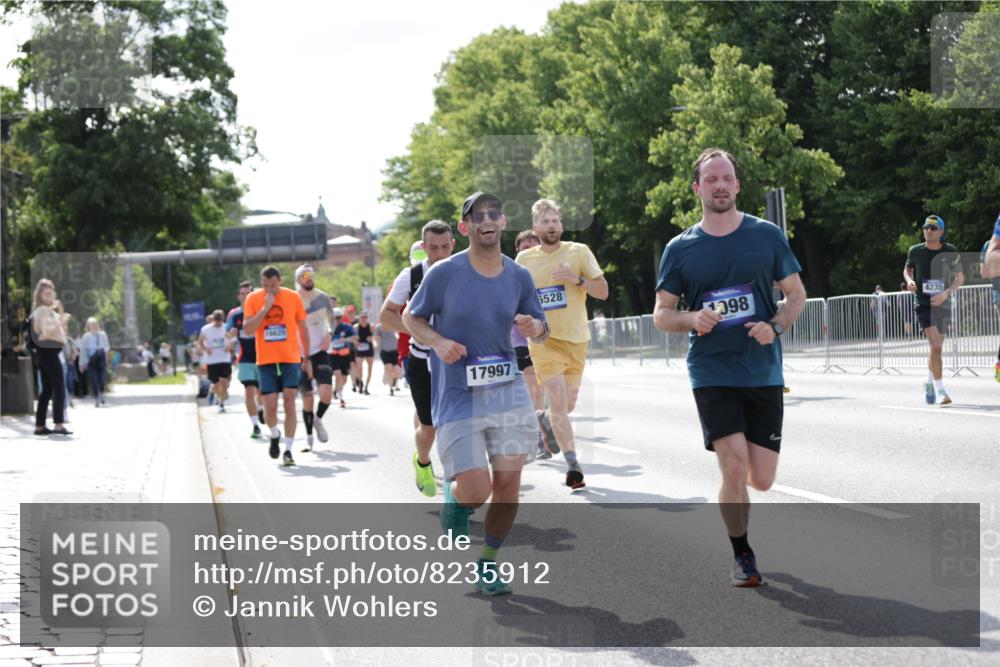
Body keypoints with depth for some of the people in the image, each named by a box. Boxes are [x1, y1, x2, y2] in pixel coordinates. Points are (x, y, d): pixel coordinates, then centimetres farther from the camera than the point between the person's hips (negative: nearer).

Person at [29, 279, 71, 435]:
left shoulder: (49, 310, 20)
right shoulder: (42, 310, -11)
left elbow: (60, 331, 23)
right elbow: (47, 331, -23)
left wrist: (61, 312, 15)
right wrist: (61, 321, -21)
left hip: (48, 351, 10)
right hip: (48, 350, -10)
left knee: (47, 389, 10)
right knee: (59, 387, -14)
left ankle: (39, 425, 10)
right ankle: (58, 424, -22)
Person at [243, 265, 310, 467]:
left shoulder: (293, 297, 1)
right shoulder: (253, 299, 0)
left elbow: (303, 329, 8)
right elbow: (248, 329, -9)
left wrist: (306, 359, 10)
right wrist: (265, 308, -17)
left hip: (291, 359, 0)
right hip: (266, 360, 0)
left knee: (289, 403, -7)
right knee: (270, 407, -3)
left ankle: (288, 451, -2)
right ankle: (274, 435, 29)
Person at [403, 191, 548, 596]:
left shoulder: (519, 276, 4)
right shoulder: (444, 273, -6)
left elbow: (540, 328, 15)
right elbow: (411, 317, 5)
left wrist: (535, 328, -9)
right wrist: (438, 342, -14)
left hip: (507, 390, 3)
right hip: (456, 396, -3)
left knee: (508, 481, -2)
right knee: (476, 491, -10)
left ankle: (488, 566, 17)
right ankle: (453, 501, 28)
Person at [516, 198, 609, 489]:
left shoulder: (579, 252, -1)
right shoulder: (524, 259, 4)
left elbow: (603, 292, -3)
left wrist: (578, 279, -18)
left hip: (577, 339, 1)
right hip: (545, 340, -1)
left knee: (567, 405, 11)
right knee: (559, 402, -15)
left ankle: (544, 420, 45)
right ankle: (572, 464, -12)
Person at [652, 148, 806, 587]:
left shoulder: (766, 235, 4)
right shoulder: (680, 248, 2)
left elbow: (796, 294, 10)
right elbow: (661, 314, 7)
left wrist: (776, 326, -10)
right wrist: (692, 319, -14)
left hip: (763, 372, 2)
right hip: (712, 373, -1)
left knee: (762, 480, 2)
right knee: (735, 472, -13)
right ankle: (742, 555, 10)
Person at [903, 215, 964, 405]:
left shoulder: (951, 252, -2)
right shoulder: (915, 251, -2)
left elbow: (960, 278, 5)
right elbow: (907, 269, 16)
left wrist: (946, 293, -13)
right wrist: (909, 281, -7)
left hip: (943, 305, 2)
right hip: (923, 304, -2)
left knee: (936, 349, 13)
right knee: (936, 346, -18)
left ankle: (930, 383, 38)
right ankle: (940, 390, -15)